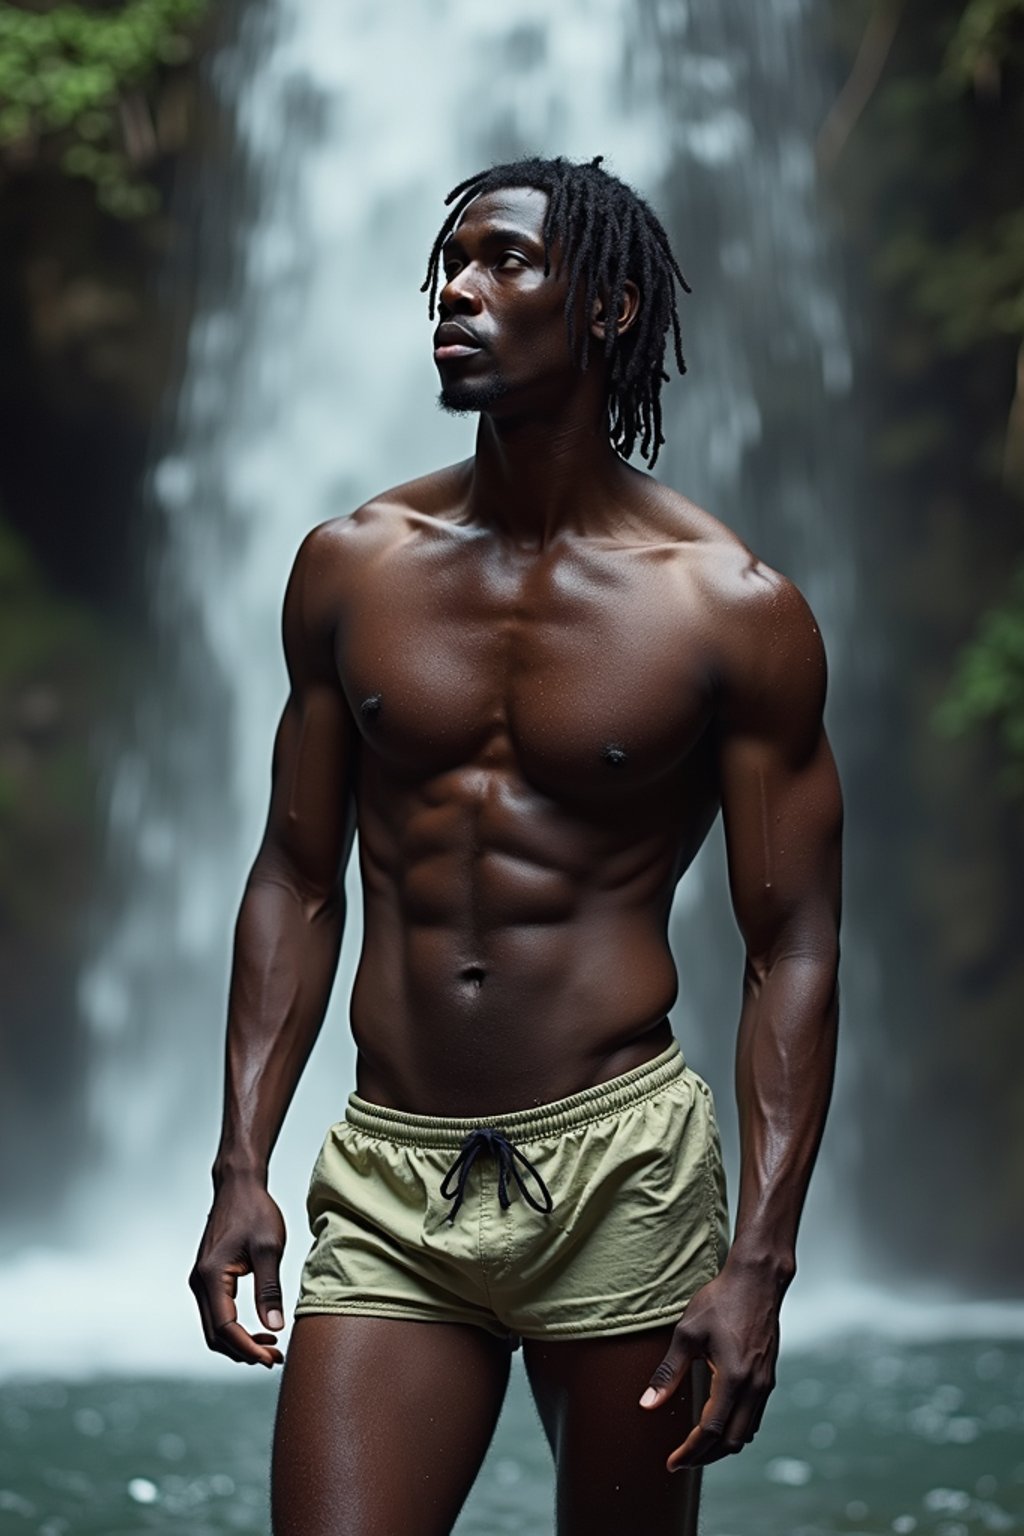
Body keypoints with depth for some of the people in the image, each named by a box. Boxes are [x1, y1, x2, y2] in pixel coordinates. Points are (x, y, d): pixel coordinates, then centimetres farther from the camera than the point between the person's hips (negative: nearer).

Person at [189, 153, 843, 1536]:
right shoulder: (352, 566, 6)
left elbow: (793, 949, -4)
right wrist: (241, 1164, 3)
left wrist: (758, 1262, -10)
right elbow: (297, 878, 10)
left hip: (621, 1172, -2)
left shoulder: (732, 609, -4)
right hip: (385, 1179, 2)